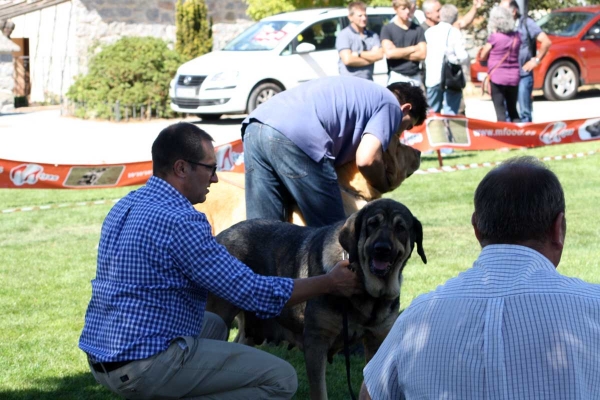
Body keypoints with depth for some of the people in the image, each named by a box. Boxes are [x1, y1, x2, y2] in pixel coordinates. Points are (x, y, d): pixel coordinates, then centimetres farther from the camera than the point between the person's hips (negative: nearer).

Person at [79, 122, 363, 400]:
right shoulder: (178, 220, -19)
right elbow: (254, 294, -17)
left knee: (214, 325, 34)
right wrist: (330, 283, -4)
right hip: (144, 365, -10)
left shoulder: (126, 205, 10)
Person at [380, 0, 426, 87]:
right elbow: (389, 53, -12)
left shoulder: (417, 29, 9)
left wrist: (398, 53, -7)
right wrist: (412, 48, -3)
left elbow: (422, 54, 1)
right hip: (396, 77, -3)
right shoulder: (387, 29, 1)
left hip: (415, 77, 3)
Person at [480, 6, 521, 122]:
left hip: (497, 78, -5)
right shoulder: (516, 36, 3)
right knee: (513, 110, 14)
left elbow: (483, 57, -1)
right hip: (513, 78, 5)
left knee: (500, 111, -2)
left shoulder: (494, 37, -11)